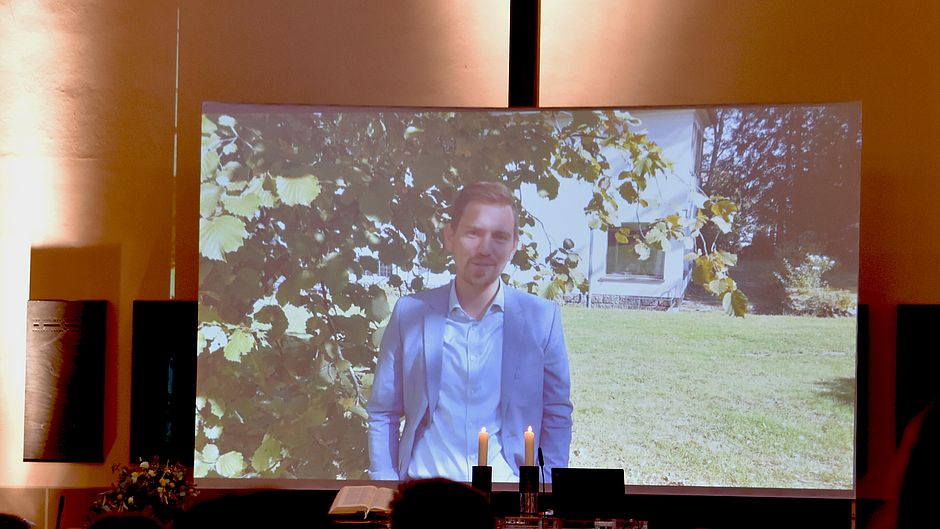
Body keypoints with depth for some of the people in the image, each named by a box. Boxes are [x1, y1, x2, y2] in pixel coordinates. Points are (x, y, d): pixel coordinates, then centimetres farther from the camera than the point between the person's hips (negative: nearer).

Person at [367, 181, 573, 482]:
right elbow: (383, 413, 10)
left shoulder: (542, 319, 2)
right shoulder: (409, 314, 3)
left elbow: (556, 415, 9)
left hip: (508, 480, 0)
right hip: (425, 478, 0)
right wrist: (385, 481, 1)